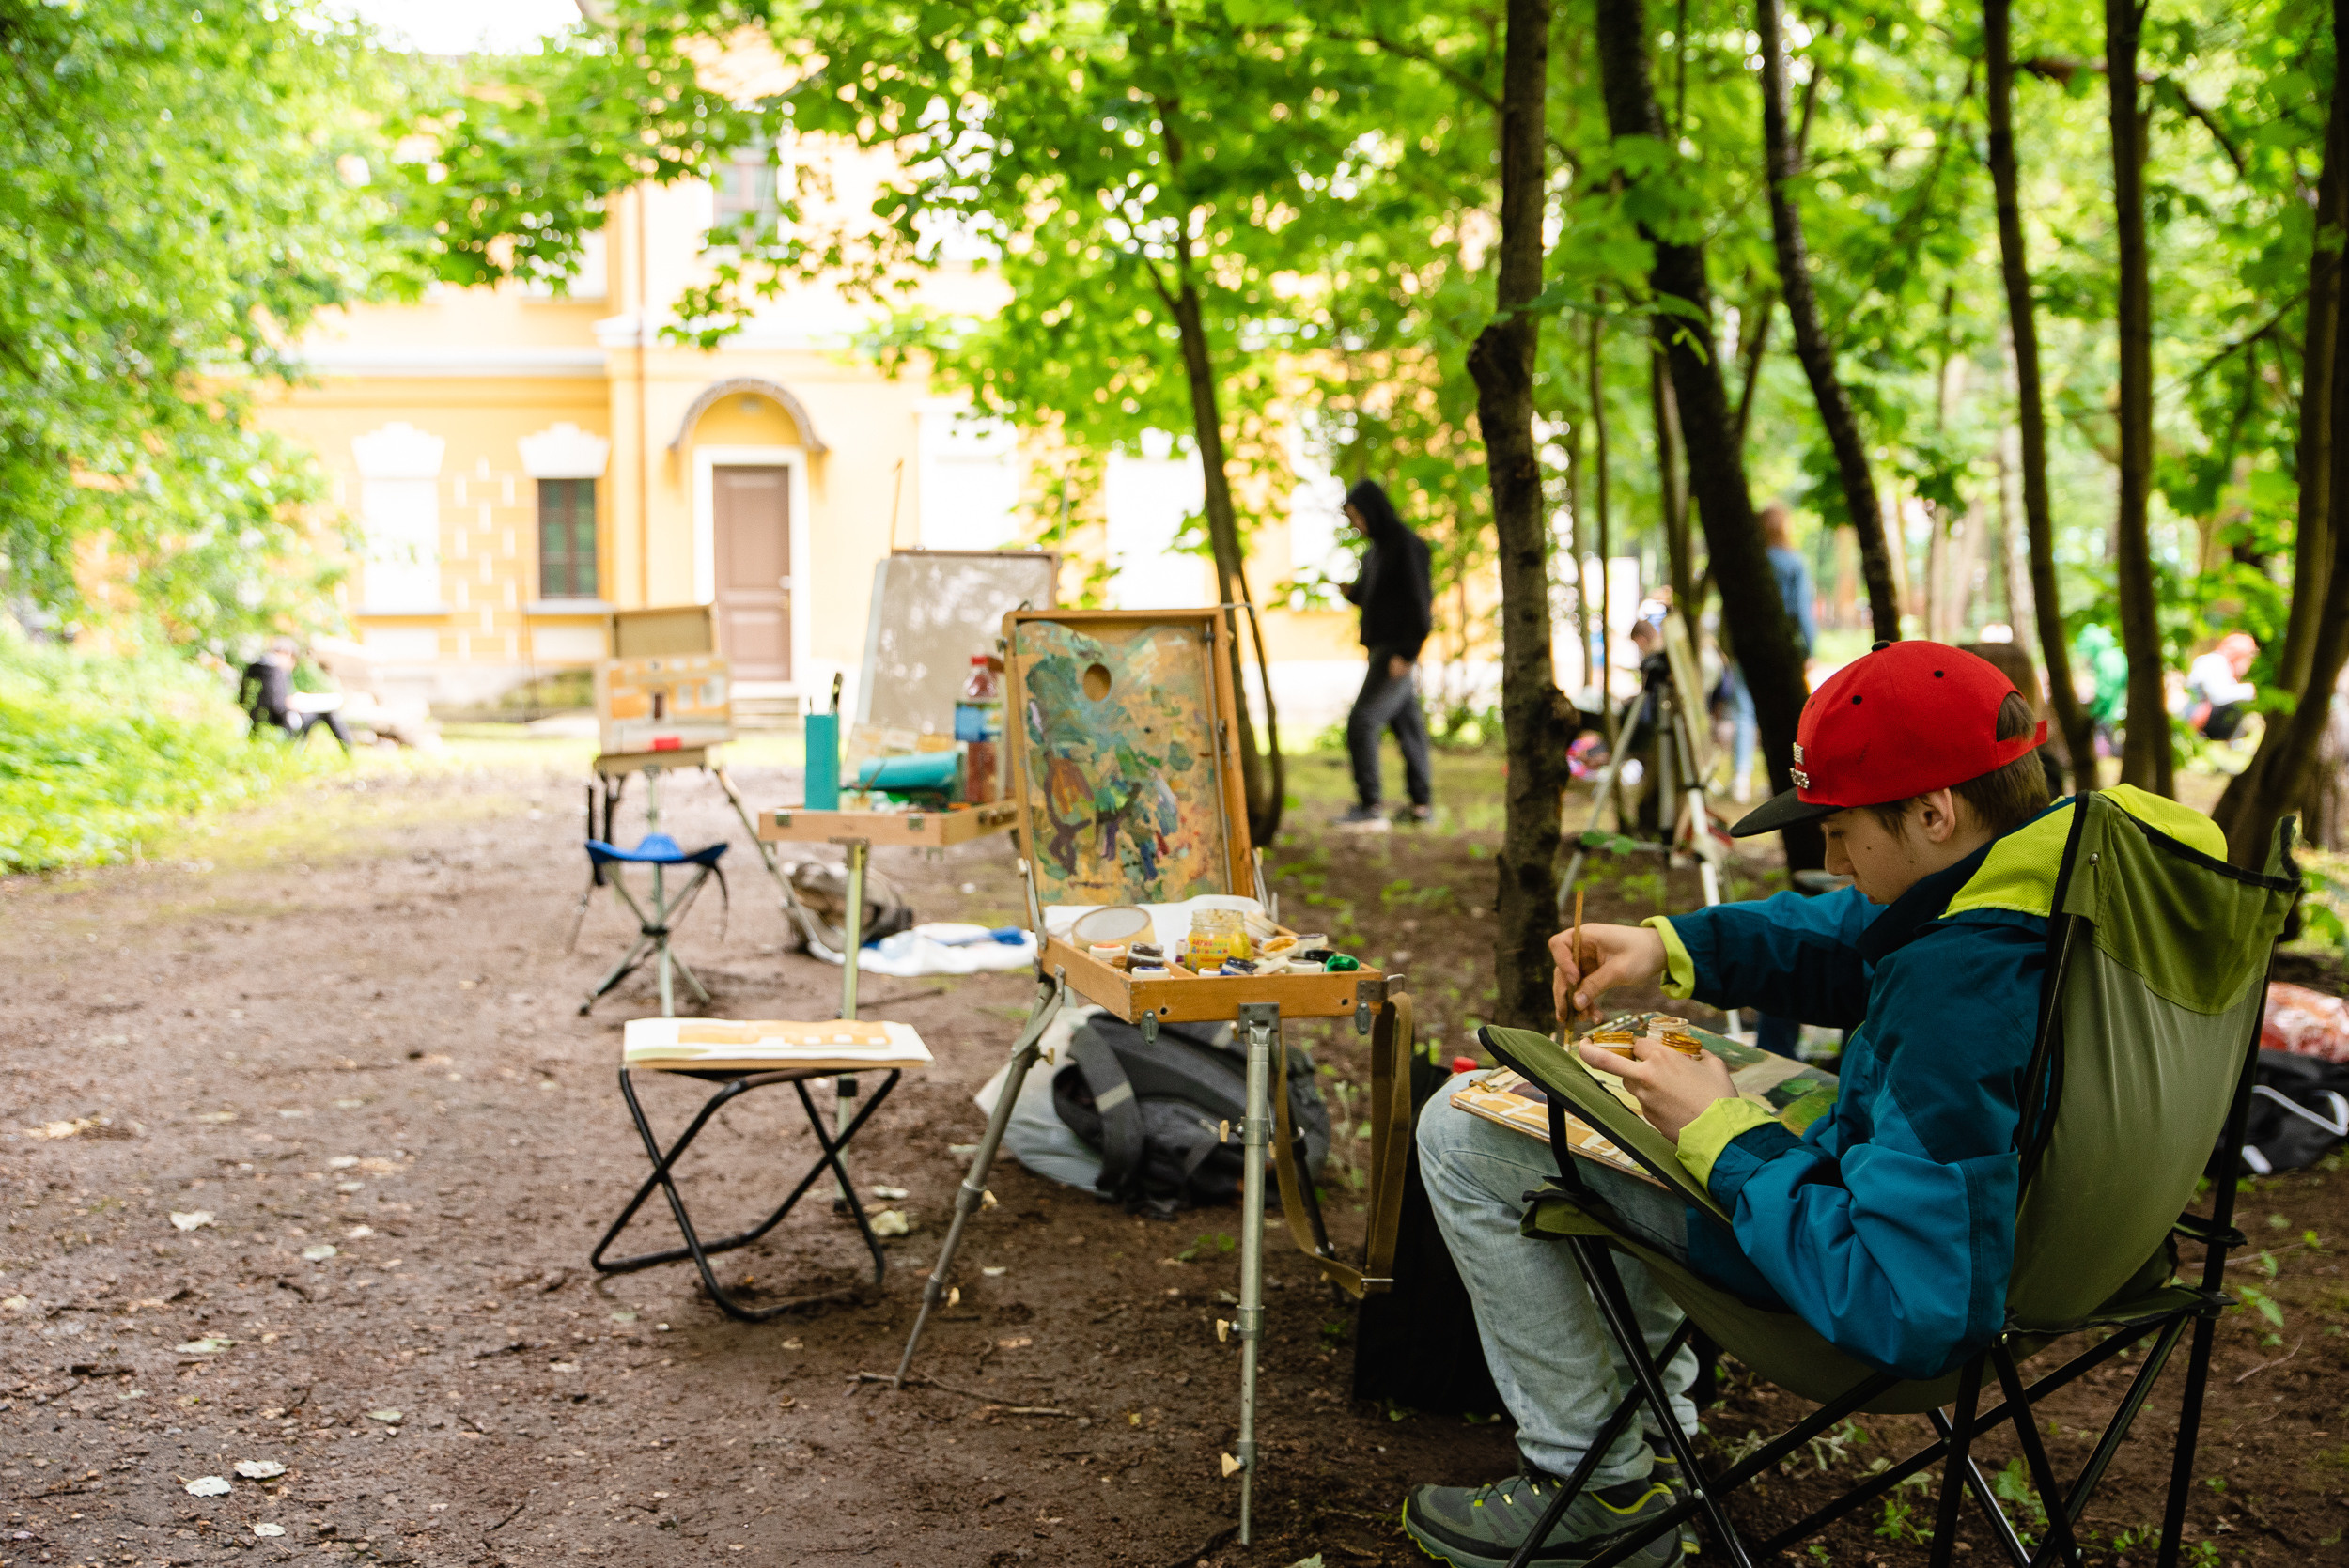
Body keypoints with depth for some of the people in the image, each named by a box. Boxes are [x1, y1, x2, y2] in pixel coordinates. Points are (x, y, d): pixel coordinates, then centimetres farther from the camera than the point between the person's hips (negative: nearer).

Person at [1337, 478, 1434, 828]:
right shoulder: (1375, 550, 15)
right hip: (1382, 650, 9)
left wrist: (1405, 653, -22)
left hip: (1397, 652, -9)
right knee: (1406, 724, 12)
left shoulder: (1406, 545, -13)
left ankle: (1369, 807, -14)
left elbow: (1419, 601, -18)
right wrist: (1350, 590, 0)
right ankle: (1422, 802, 18)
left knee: (1361, 722, -14)